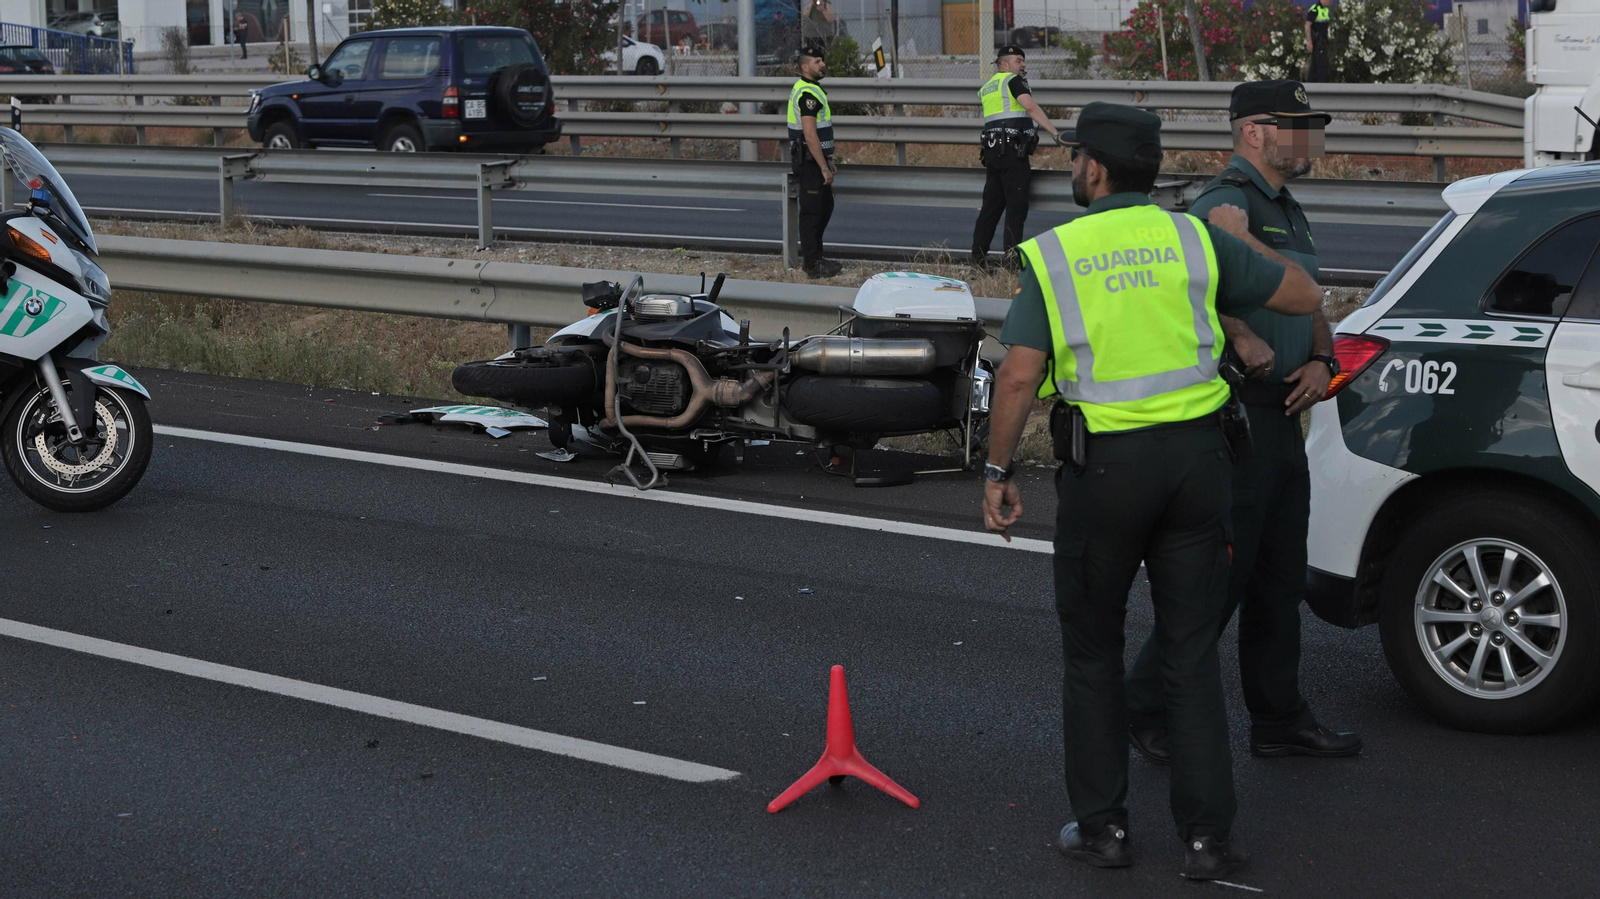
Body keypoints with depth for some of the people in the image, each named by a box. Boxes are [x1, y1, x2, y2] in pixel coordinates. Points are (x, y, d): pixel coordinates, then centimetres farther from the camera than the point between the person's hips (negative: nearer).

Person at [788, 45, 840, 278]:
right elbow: (810, 136, -24)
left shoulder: (812, 89, 16)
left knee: (826, 207, 18)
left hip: (815, 158, 11)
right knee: (811, 211, -6)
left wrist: (828, 160, 23)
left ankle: (814, 256, 26)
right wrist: (824, 167, -22)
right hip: (810, 161, -11)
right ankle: (812, 265, -2)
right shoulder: (808, 94, -19)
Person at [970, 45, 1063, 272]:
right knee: (1017, 204, -5)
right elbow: (1030, 107, -17)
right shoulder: (1013, 80, -3)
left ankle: (978, 256, 10)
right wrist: (1055, 133, -21)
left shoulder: (986, 87, 21)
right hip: (1012, 149, -8)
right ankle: (1012, 257, -8)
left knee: (992, 204, 11)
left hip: (992, 149, 8)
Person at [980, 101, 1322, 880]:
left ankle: (1102, 825, 16)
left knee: (1091, 649, 14)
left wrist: (998, 473, -2)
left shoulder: (1052, 255, -4)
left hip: (1104, 465, -2)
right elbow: (1303, 296, 10)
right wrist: (1240, 238, 24)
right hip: (1197, 456, 2)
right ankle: (1207, 836, 8)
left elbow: (1019, 377, -11)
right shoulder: (1196, 239, 2)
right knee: (1191, 653, 8)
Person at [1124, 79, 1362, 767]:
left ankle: (1280, 721, 24)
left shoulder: (1288, 212, 19)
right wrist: (1245, 341, -29)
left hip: (1280, 415, 10)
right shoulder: (1228, 201, -13)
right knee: (1223, 574, -6)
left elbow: (1309, 305, 24)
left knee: (1280, 579, 14)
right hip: (1236, 416, -10)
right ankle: (1148, 709, 6)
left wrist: (1321, 359, 4)